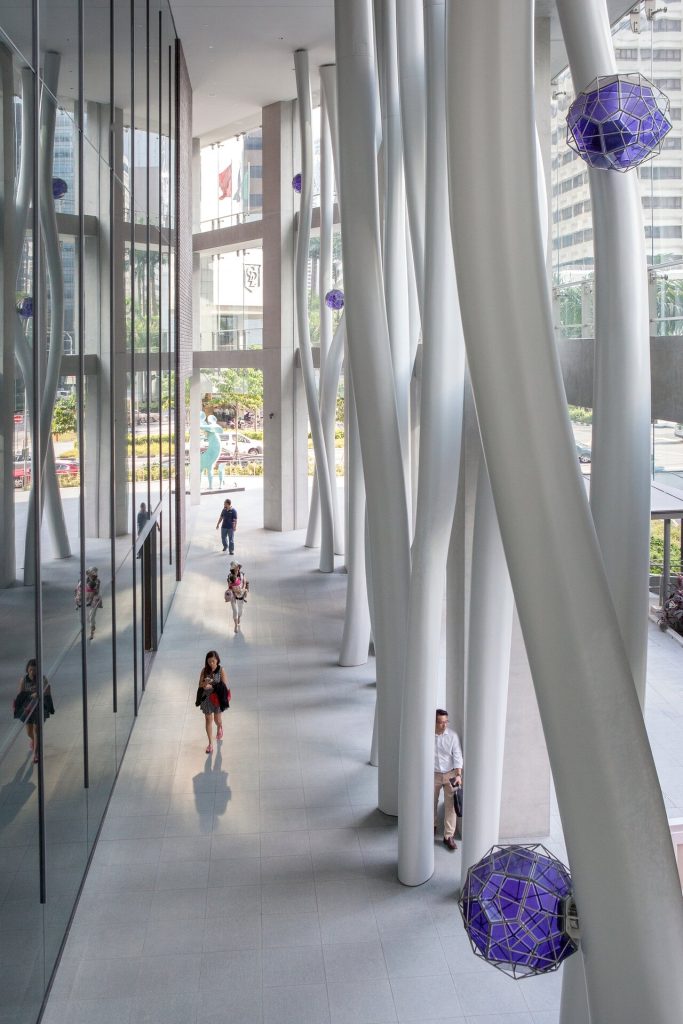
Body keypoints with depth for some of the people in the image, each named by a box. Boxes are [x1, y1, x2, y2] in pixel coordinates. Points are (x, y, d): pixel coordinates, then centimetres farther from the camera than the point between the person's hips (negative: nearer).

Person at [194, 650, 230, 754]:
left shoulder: (221, 671, -12)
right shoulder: (204, 670, -5)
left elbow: (224, 686, -14)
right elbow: (200, 684, -4)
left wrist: (212, 686, -24)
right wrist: (204, 683, -26)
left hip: (217, 698, -2)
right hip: (206, 698, 2)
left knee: (217, 719, 13)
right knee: (208, 720, 7)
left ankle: (219, 728, 51)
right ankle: (210, 743, 17)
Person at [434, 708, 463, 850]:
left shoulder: (452, 735, -11)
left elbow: (457, 756, -10)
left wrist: (458, 775, -19)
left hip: (450, 774, 0)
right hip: (433, 775, 1)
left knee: (451, 804, -3)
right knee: (431, 803, 15)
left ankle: (449, 836, 5)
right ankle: (431, 827, 39)